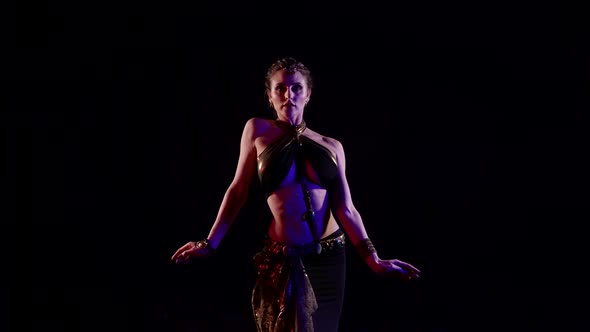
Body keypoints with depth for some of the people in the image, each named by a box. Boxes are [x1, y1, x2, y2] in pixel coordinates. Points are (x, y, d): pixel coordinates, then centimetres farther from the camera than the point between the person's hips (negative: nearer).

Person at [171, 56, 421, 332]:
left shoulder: (331, 147, 4)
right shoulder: (258, 130, 0)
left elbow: (345, 210, -3)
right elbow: (239, 190, 3)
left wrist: (372, 259, -16)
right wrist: (210, 244, 0)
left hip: (329, 259, 3)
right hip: (284, 261, -2)